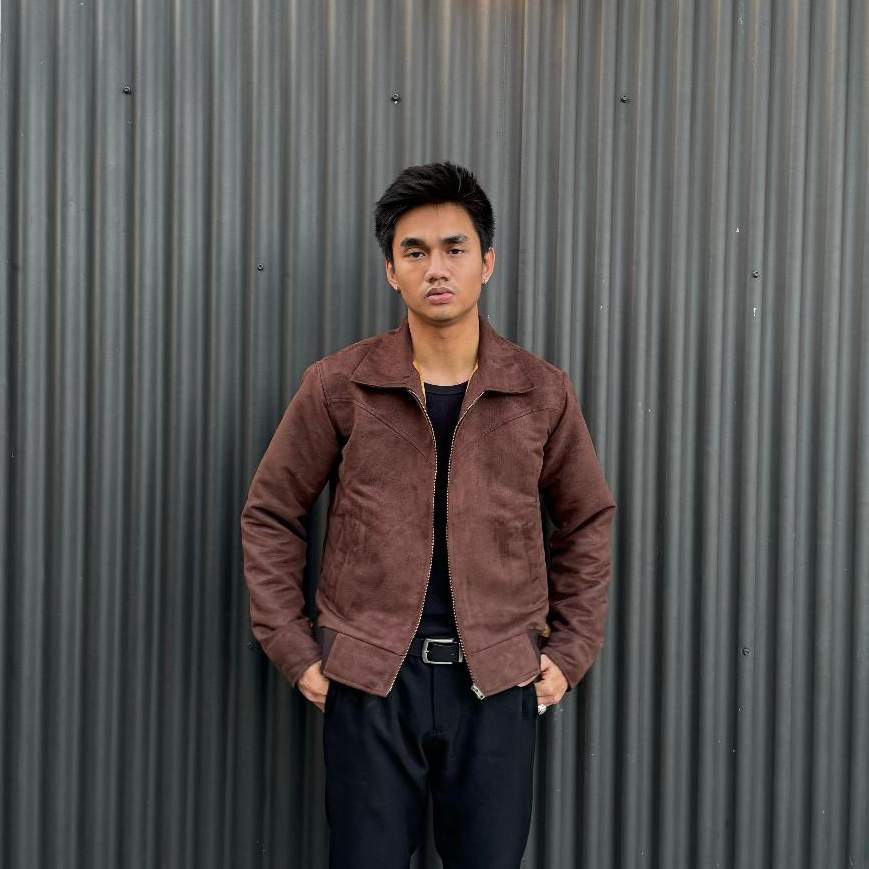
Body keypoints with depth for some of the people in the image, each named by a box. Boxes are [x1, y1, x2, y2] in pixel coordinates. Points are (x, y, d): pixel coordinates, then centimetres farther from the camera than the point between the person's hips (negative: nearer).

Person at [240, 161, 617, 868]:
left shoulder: (543, 392, 1)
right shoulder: (339, 386, -3)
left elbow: (588, 521, 12)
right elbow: (270, 517, 5)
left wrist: (571, 650, 6)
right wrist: (293, 649, 0)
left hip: (498, 683, 1)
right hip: (369, 681, -1)